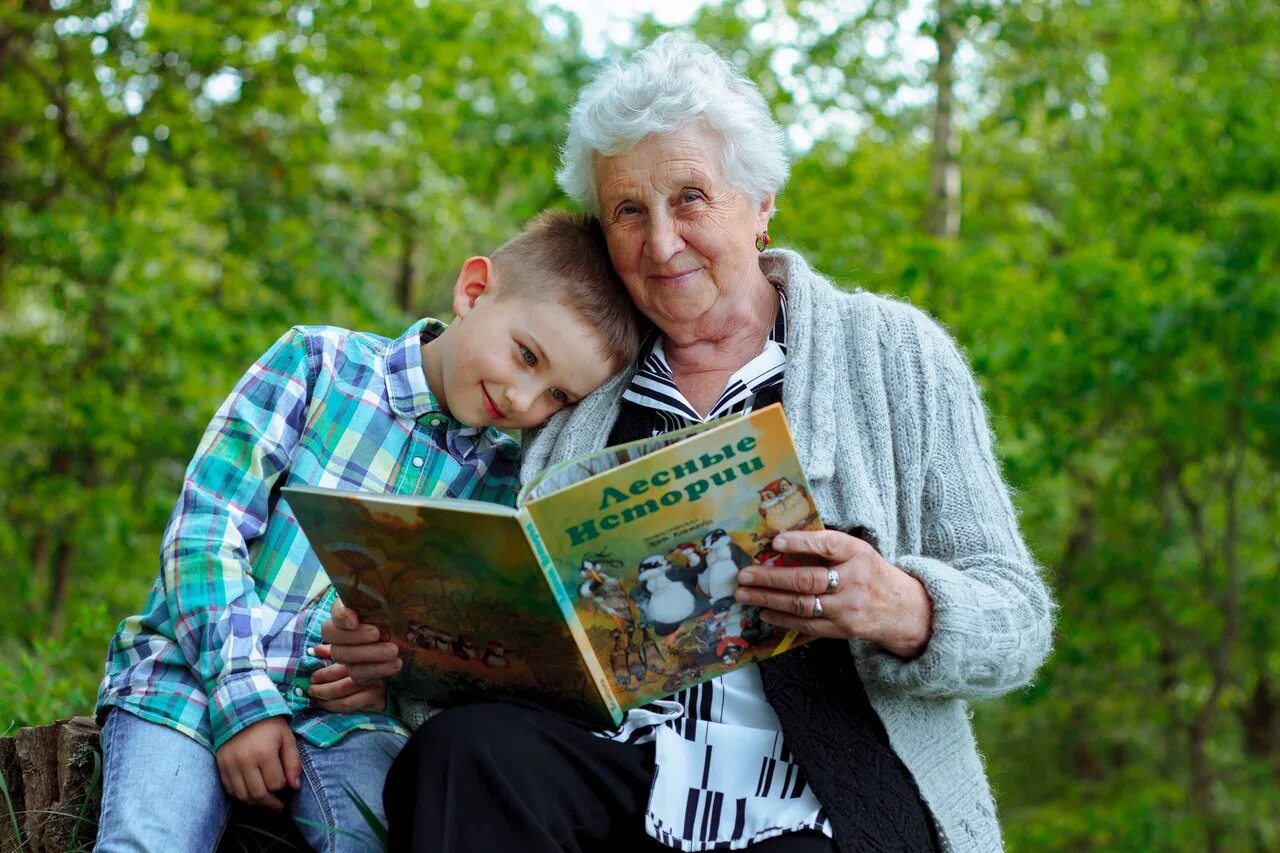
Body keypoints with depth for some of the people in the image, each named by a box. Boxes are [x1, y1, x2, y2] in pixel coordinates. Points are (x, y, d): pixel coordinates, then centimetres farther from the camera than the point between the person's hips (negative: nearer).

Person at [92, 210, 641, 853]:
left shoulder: (503, 483, 6)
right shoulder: (318, 364, -4)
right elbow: (205, 530, -9)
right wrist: (243, 697, -16)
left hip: (343, 712, 2)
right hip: (193, 666, -2)